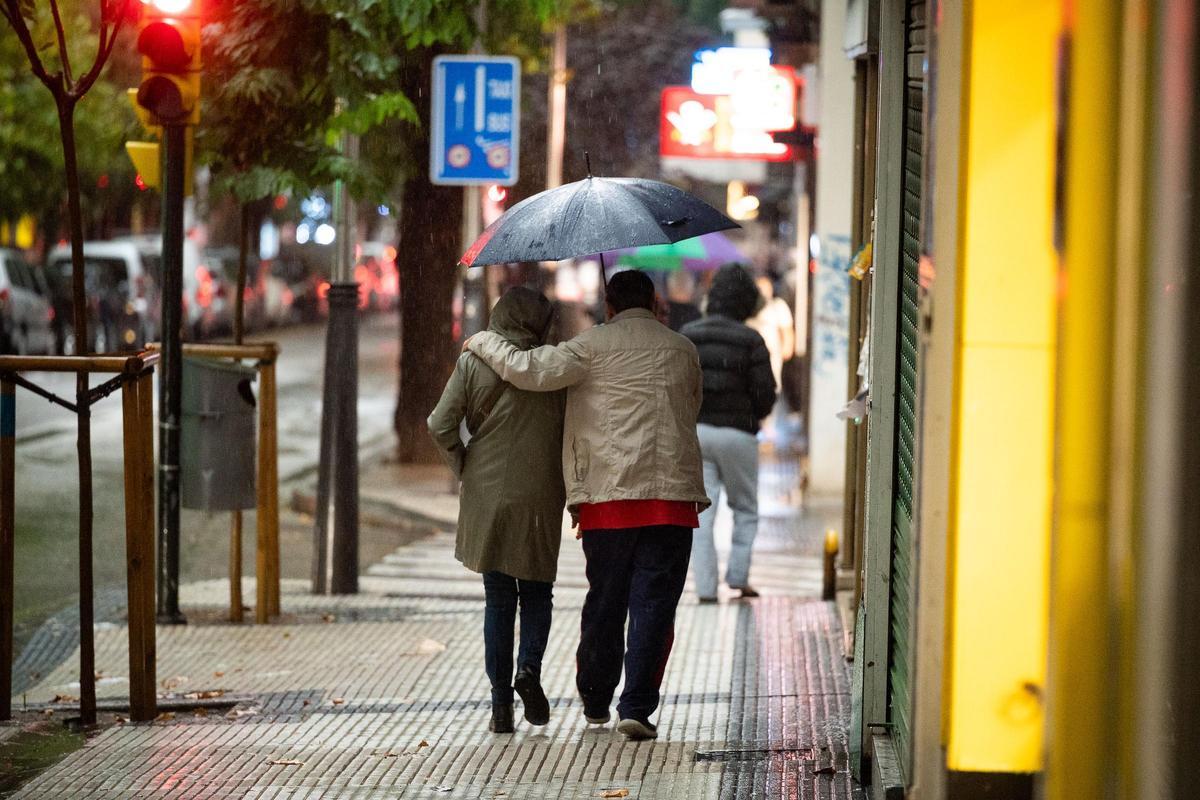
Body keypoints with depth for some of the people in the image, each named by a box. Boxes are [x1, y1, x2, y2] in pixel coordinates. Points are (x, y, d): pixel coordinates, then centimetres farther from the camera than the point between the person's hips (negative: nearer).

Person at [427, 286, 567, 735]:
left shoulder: (473, 362, -1)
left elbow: (441, 425, -6)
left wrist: (464, 468, 8)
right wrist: (565, 484, 10)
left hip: (487, 496, 1)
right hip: (541, 497, -1)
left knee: (498, 599, 8)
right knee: (537, 592, 15)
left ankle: (501, 702, 4)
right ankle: (529, 668, -10)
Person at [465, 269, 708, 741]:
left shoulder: (594, 346, 0)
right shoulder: (683, 351, 10)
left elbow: (528, 370, -8)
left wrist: (483, 343, 9)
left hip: (606, 495, 0)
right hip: (671, 494, 1)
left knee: (604, 600, 13)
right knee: (653, 602, 0)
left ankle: (595, 702, 25)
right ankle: (636, 708, -7)